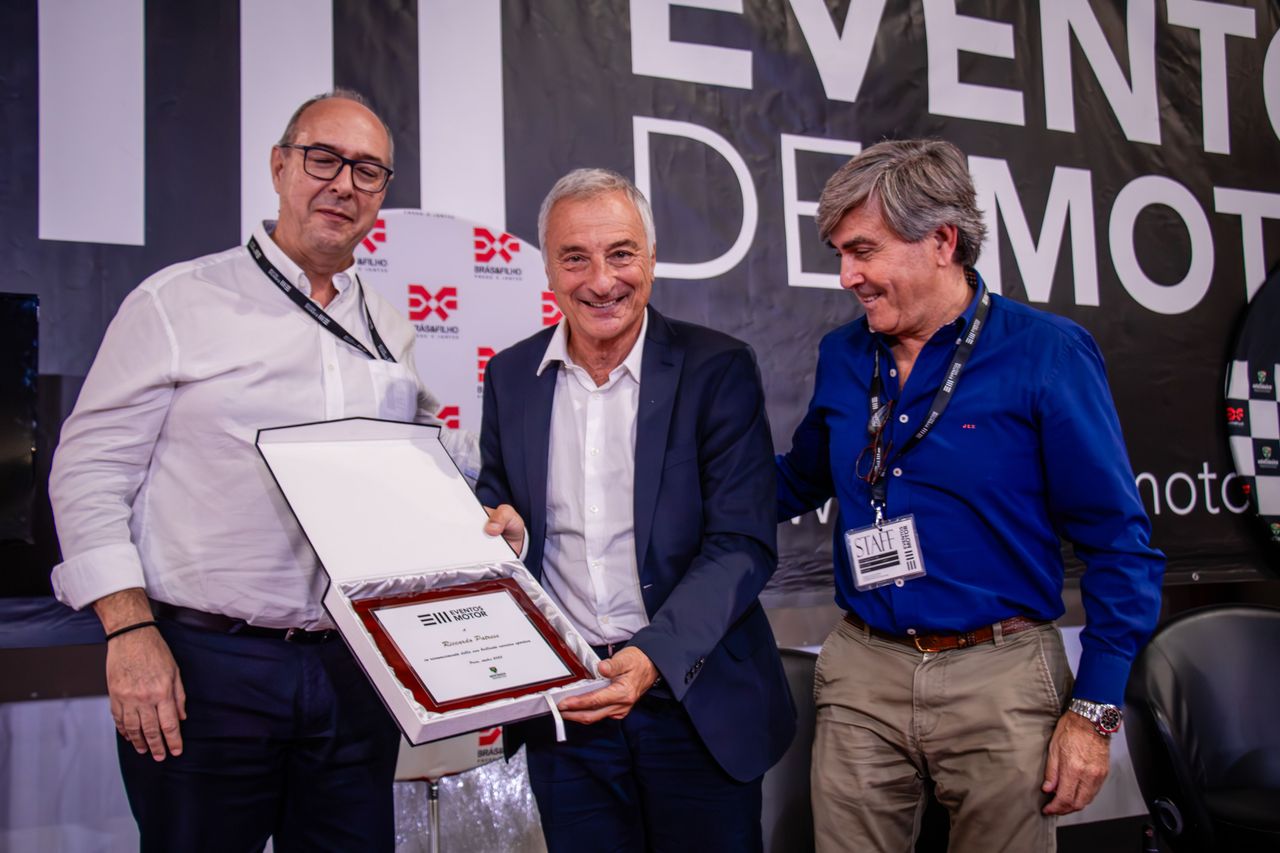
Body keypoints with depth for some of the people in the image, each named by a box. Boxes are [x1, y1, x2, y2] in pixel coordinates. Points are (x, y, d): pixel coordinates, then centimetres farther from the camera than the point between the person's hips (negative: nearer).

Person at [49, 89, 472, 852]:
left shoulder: (392, 332, 12)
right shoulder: (178, 303, -2)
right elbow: (91, 471, -4)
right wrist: (129, 630, -12)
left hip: (355, 670, 4)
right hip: (205, 667, -4)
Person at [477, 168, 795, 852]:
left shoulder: (717, 369, -8)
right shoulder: (509, 376, 4)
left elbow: (743, 542, -12)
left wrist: (656, 656, -26)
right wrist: (500, 526, -10)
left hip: (697, 701, -2)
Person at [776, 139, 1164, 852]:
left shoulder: (1047, 354, -9)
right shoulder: (841, 357, 5)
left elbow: (1120, 545, -7)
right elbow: (798, 482, 20)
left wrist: (1095, 712, -9)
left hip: (1001, 678, -3)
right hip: (863, 673, 4)